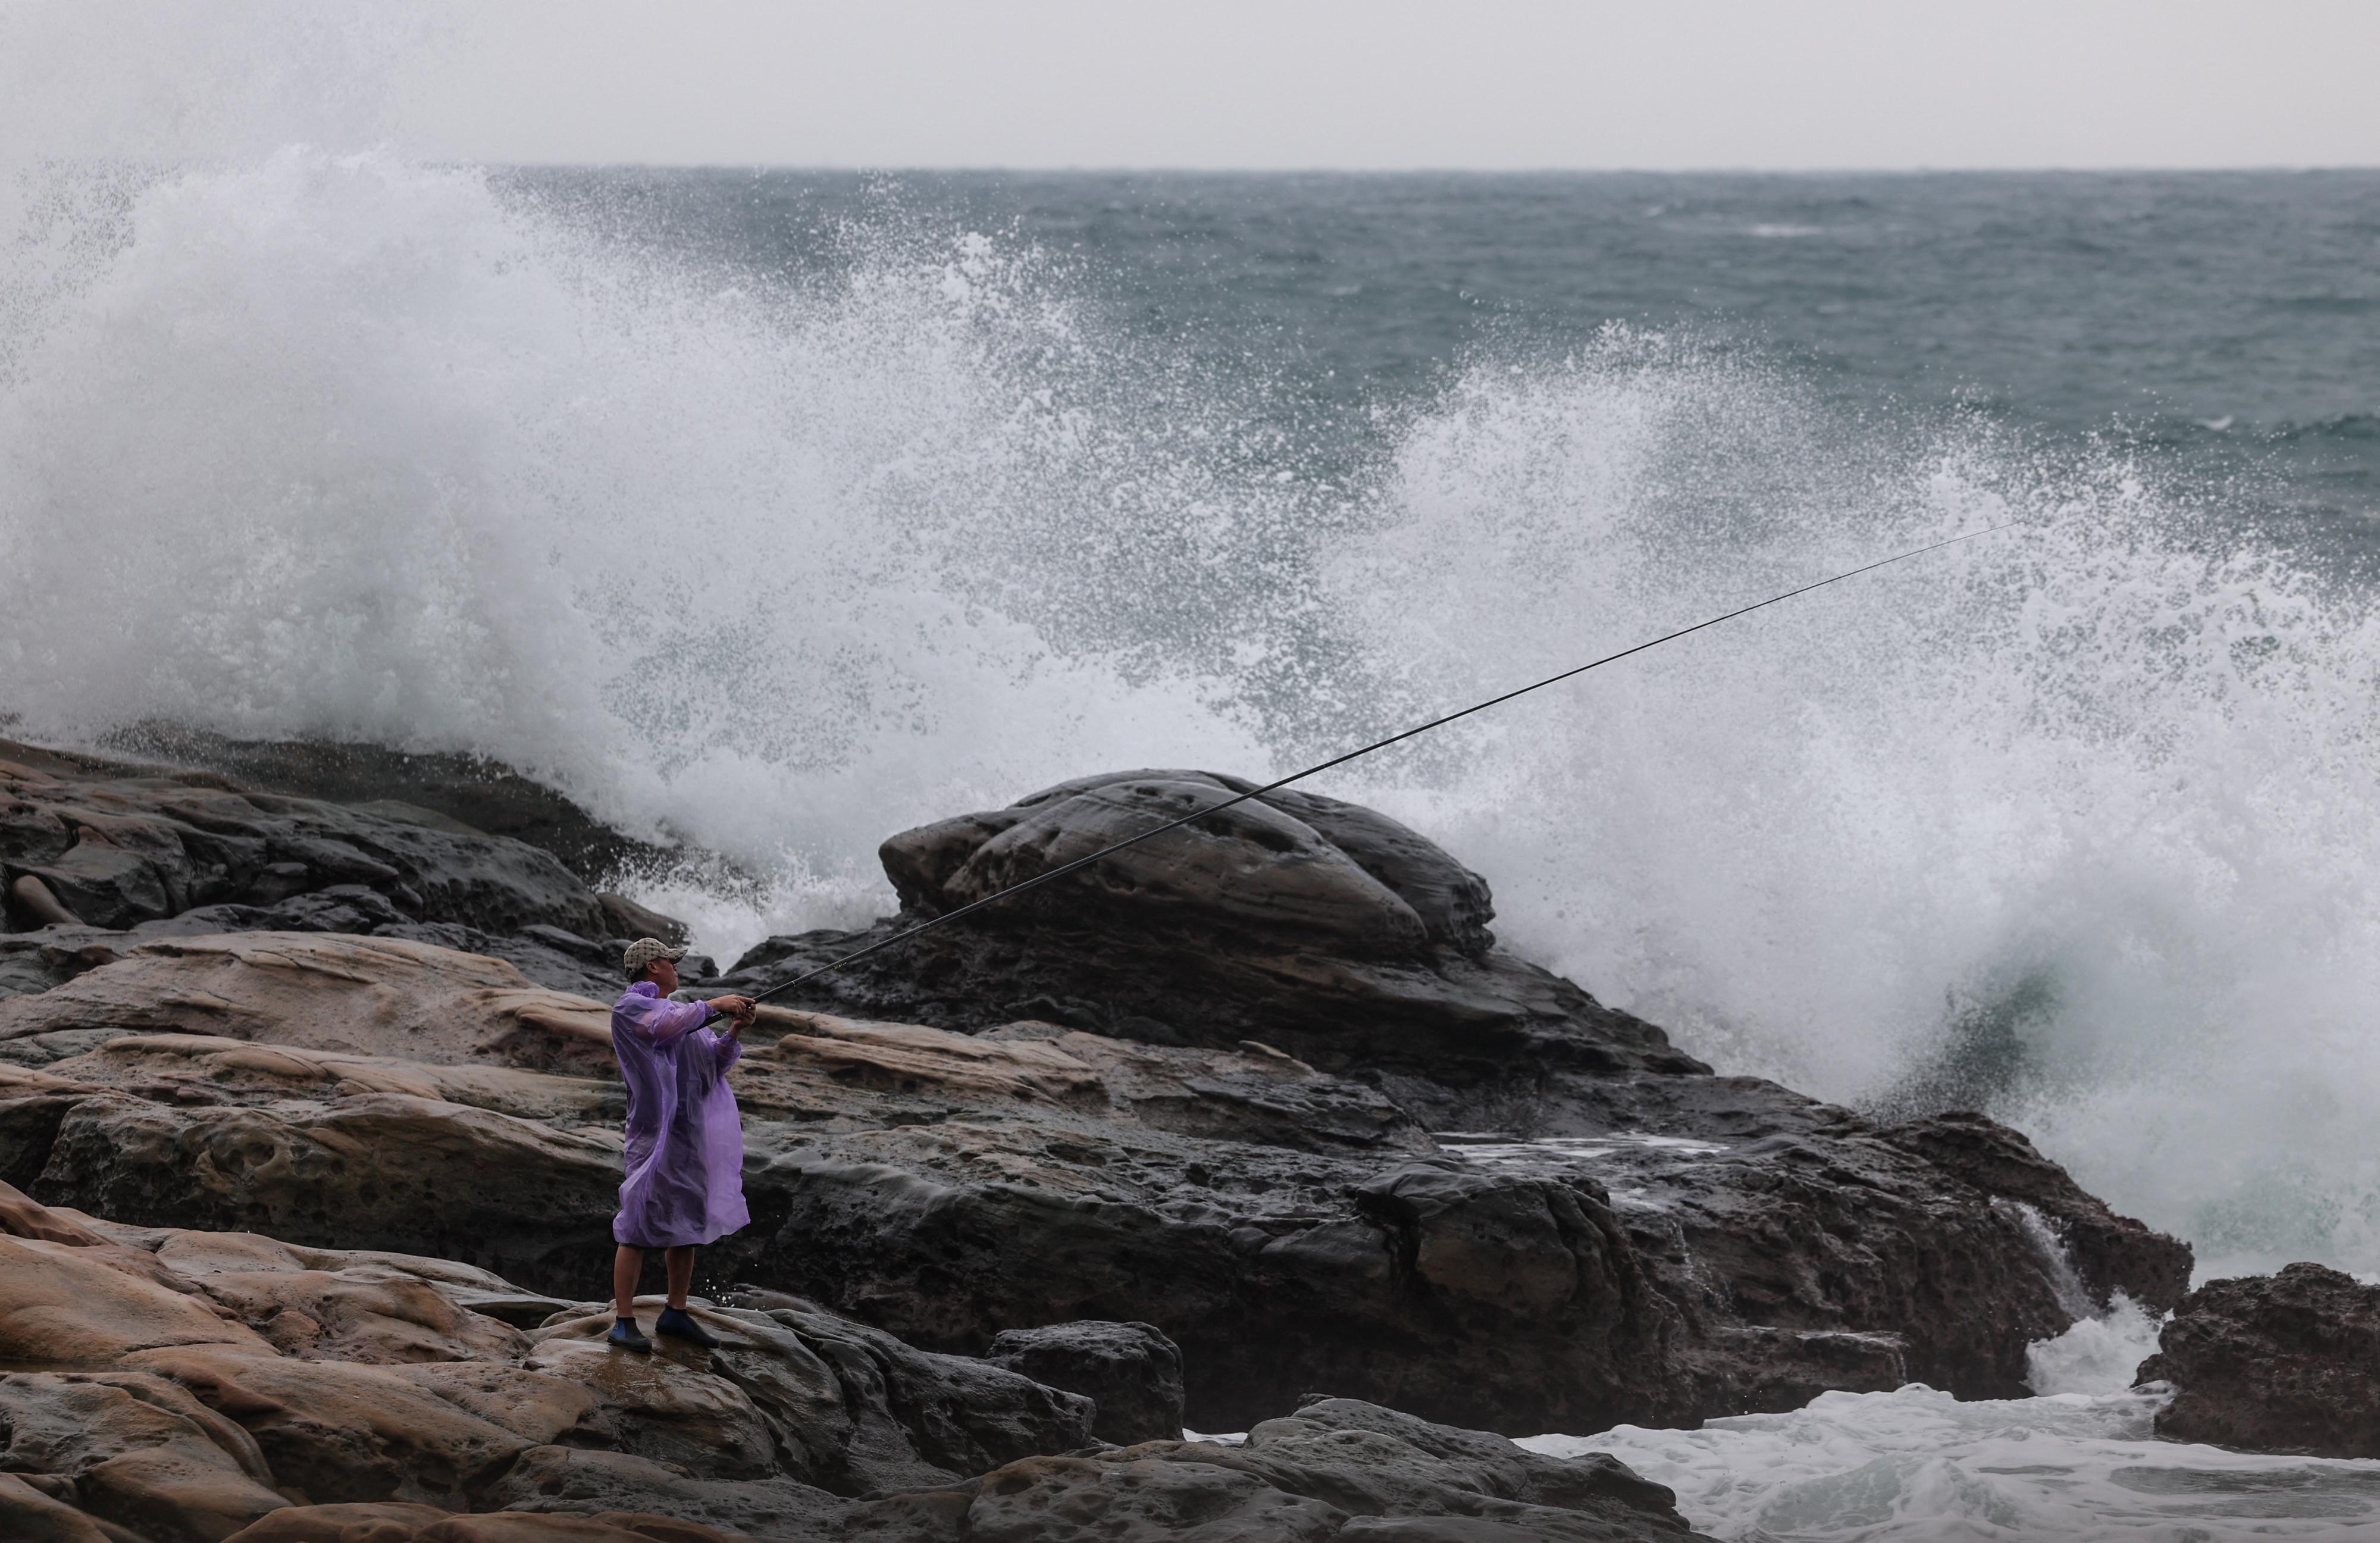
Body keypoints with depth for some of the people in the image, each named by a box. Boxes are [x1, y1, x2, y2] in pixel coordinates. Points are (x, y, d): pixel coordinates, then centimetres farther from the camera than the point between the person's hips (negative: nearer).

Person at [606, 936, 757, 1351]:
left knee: (689, 1223, 12)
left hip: (692, 1131, 9)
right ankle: (623, 1322, -7)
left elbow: (715, 1063, 18)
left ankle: (676, 1313, 21)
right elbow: (665, 1026, -24)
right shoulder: (629, 1007, -4)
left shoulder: (681, 1012, 21)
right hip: (656, 1130, -9)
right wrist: (713, 1006, -16)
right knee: (640, 1226, -9)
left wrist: (734, 1033, 0)